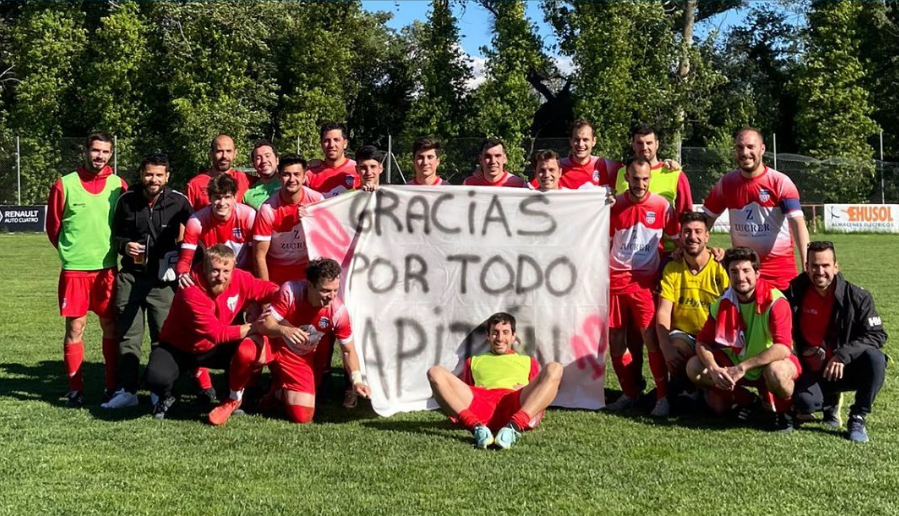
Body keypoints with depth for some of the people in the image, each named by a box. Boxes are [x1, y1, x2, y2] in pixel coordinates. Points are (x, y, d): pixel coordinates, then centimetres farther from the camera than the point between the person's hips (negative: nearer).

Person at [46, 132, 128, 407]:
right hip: (74, 269, -1)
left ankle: (113, 386, 14)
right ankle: (75, 389, 11)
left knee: (111, 326, 5)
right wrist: (71, 251, 9)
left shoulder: (119, 185, 3)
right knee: (75, 328, 2)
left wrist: (115, 248, 7)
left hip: (107, 268, 1)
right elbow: (53, 225, 7)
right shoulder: (65, 184, -1)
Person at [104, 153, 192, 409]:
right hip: (130, 277, 2)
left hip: (163, 279, -2)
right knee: (128, 336, 7)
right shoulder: (126, 200, 2)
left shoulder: (179, 201, -5)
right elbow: (115, 234, 15)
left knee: (164, 337, 4)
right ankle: (127, 390, 16)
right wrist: (124, 246, -6)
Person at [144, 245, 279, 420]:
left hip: (212, 348, 5)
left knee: (253, 343, -20)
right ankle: (165, 398, 7)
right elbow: (217, 333, -32)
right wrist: (254, 326, -32)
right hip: (177, 348, -4)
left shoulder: (239, 279, -17)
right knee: (157, 378, -33)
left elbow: (264, 289, -4)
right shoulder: (191, 292, -32)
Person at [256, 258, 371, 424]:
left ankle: (279, 393, 24)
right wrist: (283, 330, -47)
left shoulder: (338, 311, -23)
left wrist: (357, 380, -25)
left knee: (303, 416, -10)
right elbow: (266, 325, -24)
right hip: (275, 347, 0)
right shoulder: (290, 291, -27)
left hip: (302, 360, 0)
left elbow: (348, 350, -10)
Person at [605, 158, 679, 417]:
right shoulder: (615, 205, 3)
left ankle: (663, 396, -2)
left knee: (651, 336, -12)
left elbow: (677, 238, 5)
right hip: (615, 279, 3)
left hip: (645, 281, -3)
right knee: (615, 338, 6)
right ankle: (630, 393, 21)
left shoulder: (661, 205, -4)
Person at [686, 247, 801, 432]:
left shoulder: (774, 301, -23)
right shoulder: (723, 303, -7)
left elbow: (783, 348, -33)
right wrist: (714, 369, -26)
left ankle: (785, 409, -4)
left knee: (776, 372, -40)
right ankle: (744, 400, 8)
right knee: (694, 368, -14)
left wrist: (742, 367, -38)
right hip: (736, 365, 5)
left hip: (771, 363, -5)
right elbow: (702, 342, -5)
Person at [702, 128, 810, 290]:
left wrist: (807, 264, -32)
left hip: (781, 267, -2)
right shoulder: (726, 183, 1)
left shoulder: (781, 182, -10)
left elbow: (797, 223, -19)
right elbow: (707, 218, 9)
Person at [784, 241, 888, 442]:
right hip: (813, 370, 1)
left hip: (847, 368, 0)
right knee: (804, 403, -29)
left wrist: (843, 355, -29)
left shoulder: (857, 297, -11)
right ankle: (830, 403, 12)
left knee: (875, 358, -33)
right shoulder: (795, 293, -7)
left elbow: (877, 335, -16)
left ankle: (857, 419, -13)